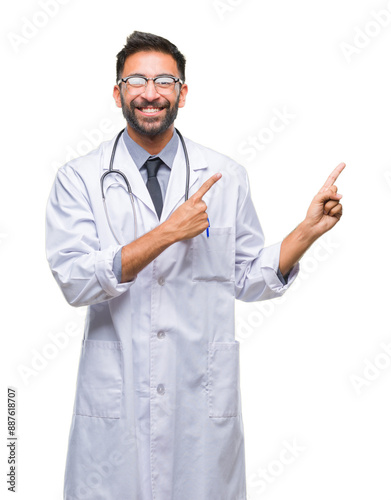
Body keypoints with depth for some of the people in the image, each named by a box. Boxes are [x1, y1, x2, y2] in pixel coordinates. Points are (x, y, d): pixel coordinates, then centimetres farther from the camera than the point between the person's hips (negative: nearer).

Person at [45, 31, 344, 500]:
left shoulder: (227, 177, 4)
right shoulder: (79, 179, -1)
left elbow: (249, 279, 7)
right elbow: (74, 280, -14)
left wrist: (309, 228, -5)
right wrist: (167, 233, -19)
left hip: (203, 396, 1)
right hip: (115, 396, -1)